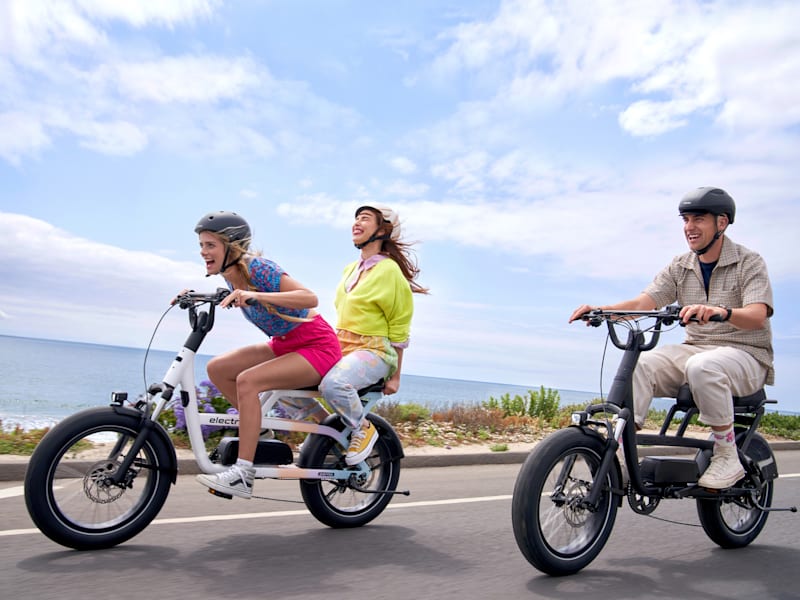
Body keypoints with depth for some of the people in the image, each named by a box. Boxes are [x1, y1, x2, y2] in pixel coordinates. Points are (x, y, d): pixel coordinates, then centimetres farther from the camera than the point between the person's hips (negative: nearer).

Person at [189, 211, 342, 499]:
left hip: (317, 346, -8)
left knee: (247, 380, -27)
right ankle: (258, 431, 9)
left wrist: (254, 295, -43)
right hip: (285, 345, 9)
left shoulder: (256, 267, -23)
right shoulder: (230, 275, 0)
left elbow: (310, 297, -33)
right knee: (217, 368, -3)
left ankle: (243, 476, -22)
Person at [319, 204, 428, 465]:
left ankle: (364, 429, -7)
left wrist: (395, 376, -4)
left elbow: (399, 331, -6)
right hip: (341, 347, 8)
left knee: (333, 384, -35)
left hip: (374, 351, -8)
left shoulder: (389, 270, -8)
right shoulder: (350, 269, 15)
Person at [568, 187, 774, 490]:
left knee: (702, 367, -38)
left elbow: (757, 316, -21)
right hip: (695, 349, 4)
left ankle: (727, 455, -19)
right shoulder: (680, 267, 8)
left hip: (746, 355, -4)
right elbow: (643, 302, -5)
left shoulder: (749, 263, -5)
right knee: (639, 364, -23)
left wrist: (721, 311, -44)